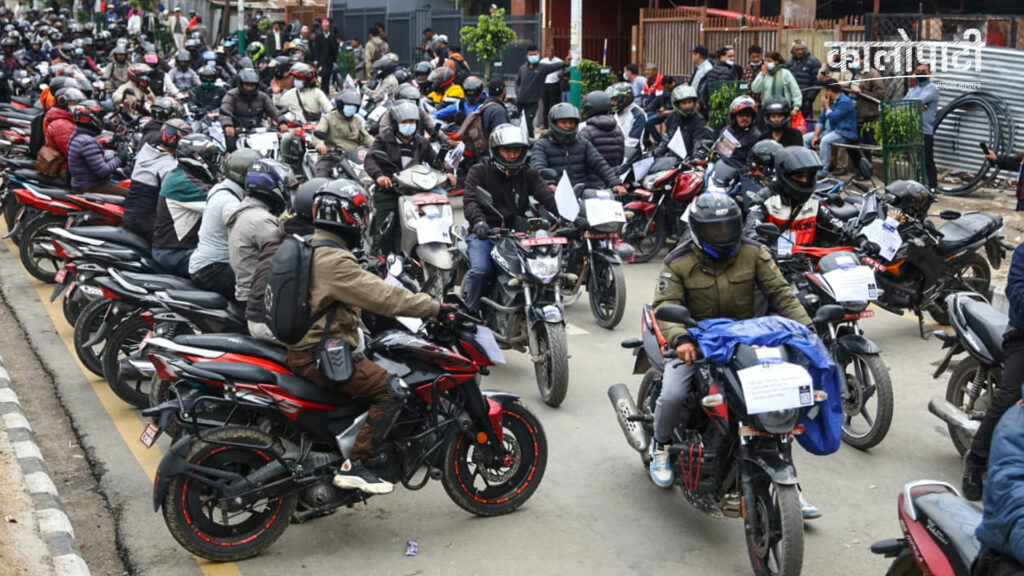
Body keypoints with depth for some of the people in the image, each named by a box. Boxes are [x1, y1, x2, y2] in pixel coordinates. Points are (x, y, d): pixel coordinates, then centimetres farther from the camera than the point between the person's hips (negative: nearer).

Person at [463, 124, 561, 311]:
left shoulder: (527, 174, 14)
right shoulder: (479, 172, 6)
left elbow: (547, 196, -2)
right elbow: (470, 201, -9)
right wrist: (479, 221, -32)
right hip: (485, 233, -3)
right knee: (480, 270, -26)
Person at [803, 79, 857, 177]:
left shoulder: (845, 101, -16)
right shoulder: (830, 101, 10)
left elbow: (833, 118, -24)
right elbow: (821, 120, 12)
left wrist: (826, 106, -9)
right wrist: (815, 135, 0)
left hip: (844, 133, -9)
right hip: (830, 131, 9)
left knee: (825, 140, -37)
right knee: (805, 138, 2)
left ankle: (823, 171, -31)